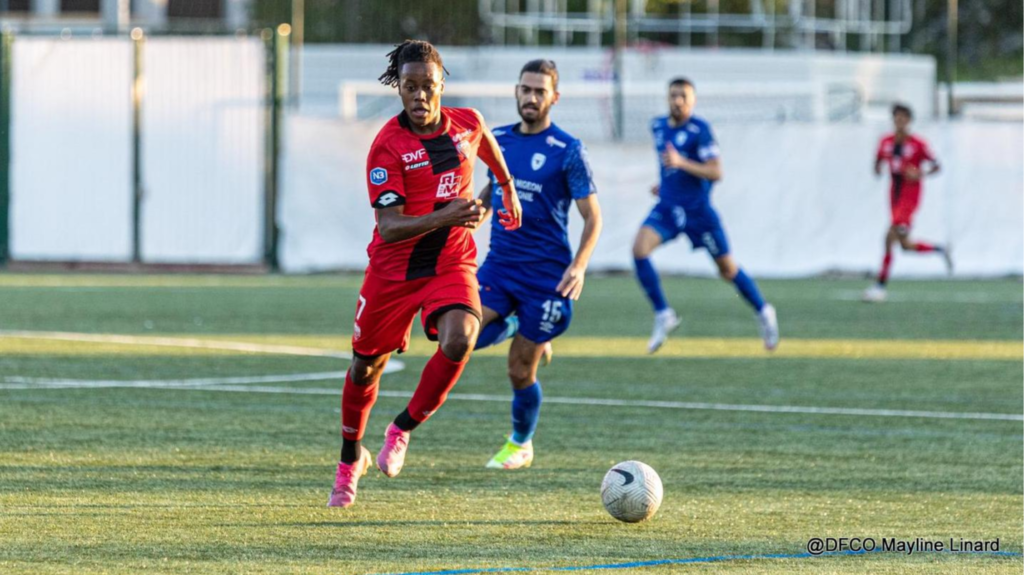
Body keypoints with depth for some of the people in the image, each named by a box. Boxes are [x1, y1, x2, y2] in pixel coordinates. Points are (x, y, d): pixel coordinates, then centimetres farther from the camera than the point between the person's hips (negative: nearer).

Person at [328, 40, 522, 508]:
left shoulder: (467, 124, -4)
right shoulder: (388, 145, -17)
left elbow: (487, 146, 24)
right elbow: (390, 226, -23)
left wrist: (508, 189, 37)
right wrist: (444, 216, -37)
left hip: (452, 263, 2)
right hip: (393, 269, -2)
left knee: (458, 341, -27)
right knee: (367, 365, 11)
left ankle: (402, 430, -4)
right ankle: (351, 457, 38)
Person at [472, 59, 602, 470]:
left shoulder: (568, 151, -9)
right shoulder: (498, 140, 6)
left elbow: (592, 217, -7)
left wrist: (579, 266, -22)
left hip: (546, 273, -4)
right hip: (499, 264, 4)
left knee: (520, 370, 2)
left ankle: (521, 445, 28)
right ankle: (510, 325, 14)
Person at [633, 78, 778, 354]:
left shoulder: (699, 130, -15)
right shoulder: (658, 126, 5)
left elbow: (715, 172, -21)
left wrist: (681, 163, -32)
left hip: (698, 211, -5)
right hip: (667, 207, 5)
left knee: (727, 268, 8)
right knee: (639, 249, -20)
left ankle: (763, 313, 31)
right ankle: (663, 315, -10)